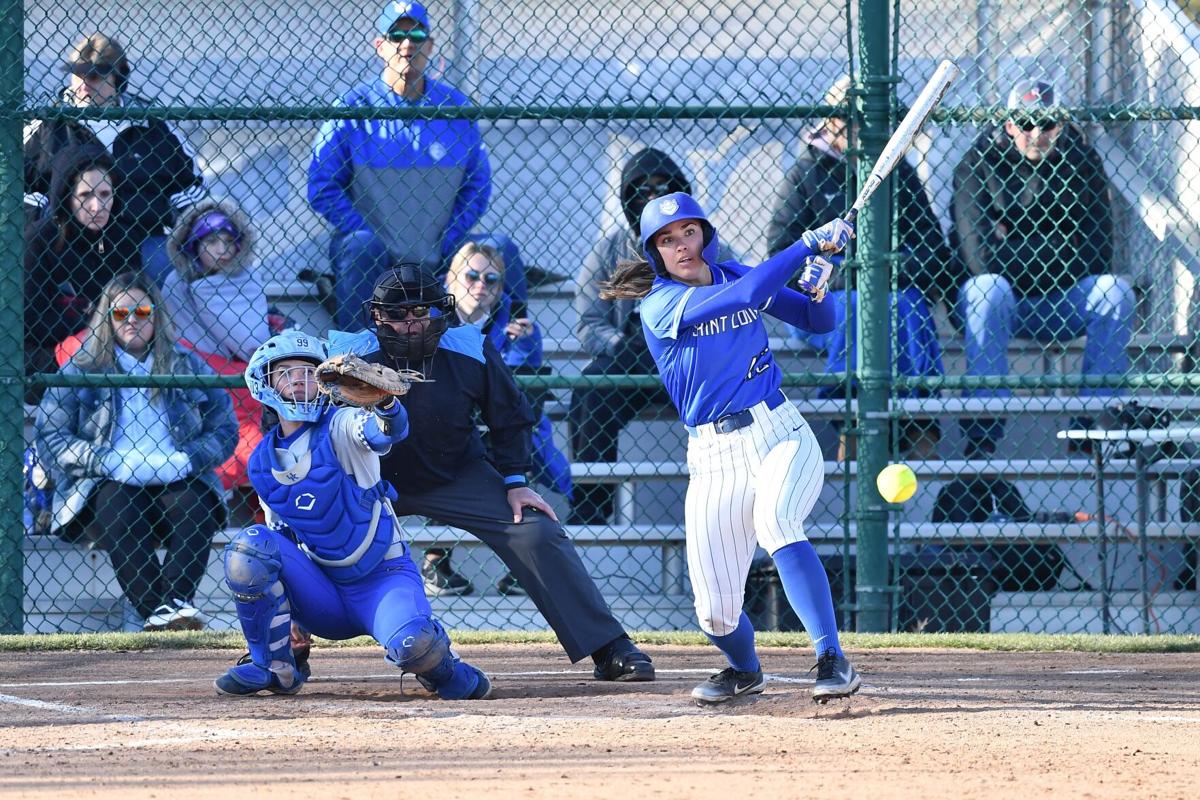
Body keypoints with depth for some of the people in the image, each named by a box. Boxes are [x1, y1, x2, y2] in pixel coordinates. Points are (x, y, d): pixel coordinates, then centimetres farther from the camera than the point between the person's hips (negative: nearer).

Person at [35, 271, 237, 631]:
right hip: (107, 486, -1)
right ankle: (155, 610, -46)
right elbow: (50, 438, 1)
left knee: (194, 508, -33)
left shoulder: (188, 367, 16)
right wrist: (107, 462, -14)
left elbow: (225, 430, 11)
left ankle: (176, 601, -47)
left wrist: (186, 459, -10)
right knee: (119, 513, -36)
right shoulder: (80, 372, 11)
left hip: (177, 482, 1)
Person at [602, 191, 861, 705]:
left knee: (773, 521, -34)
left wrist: (816, 284, -9)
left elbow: (819, 322, 13)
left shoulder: (732, 275, 8)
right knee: (715, 614, -5)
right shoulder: (658, 305, -6)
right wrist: (810, 244, -19)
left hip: (782, 436, 1)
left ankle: (832, 661, -32)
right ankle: (744, 669, 33)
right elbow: (745, 295, -21)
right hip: (714, 459, -1)